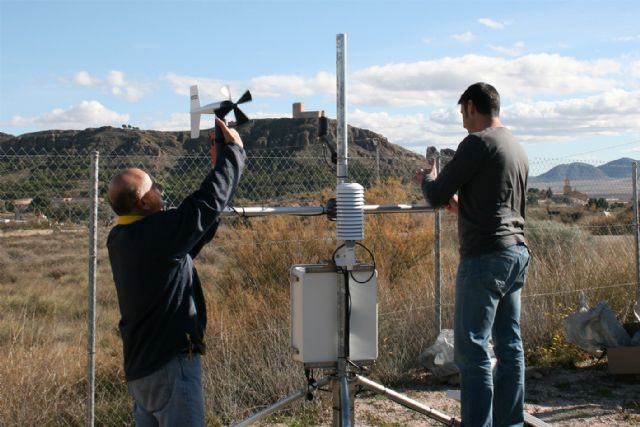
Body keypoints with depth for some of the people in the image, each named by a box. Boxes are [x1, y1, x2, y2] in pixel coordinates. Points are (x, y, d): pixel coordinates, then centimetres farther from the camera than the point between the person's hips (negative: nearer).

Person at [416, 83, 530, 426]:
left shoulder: (478, 143, -11)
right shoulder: (517, 149, 16)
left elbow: (436, 196, -8)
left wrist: (427, 179, 13)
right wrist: (460, 203, 32)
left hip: (485, 258, -9)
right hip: (517, 253, 9)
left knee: (472, 350, -5)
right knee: (509, 346, 12)